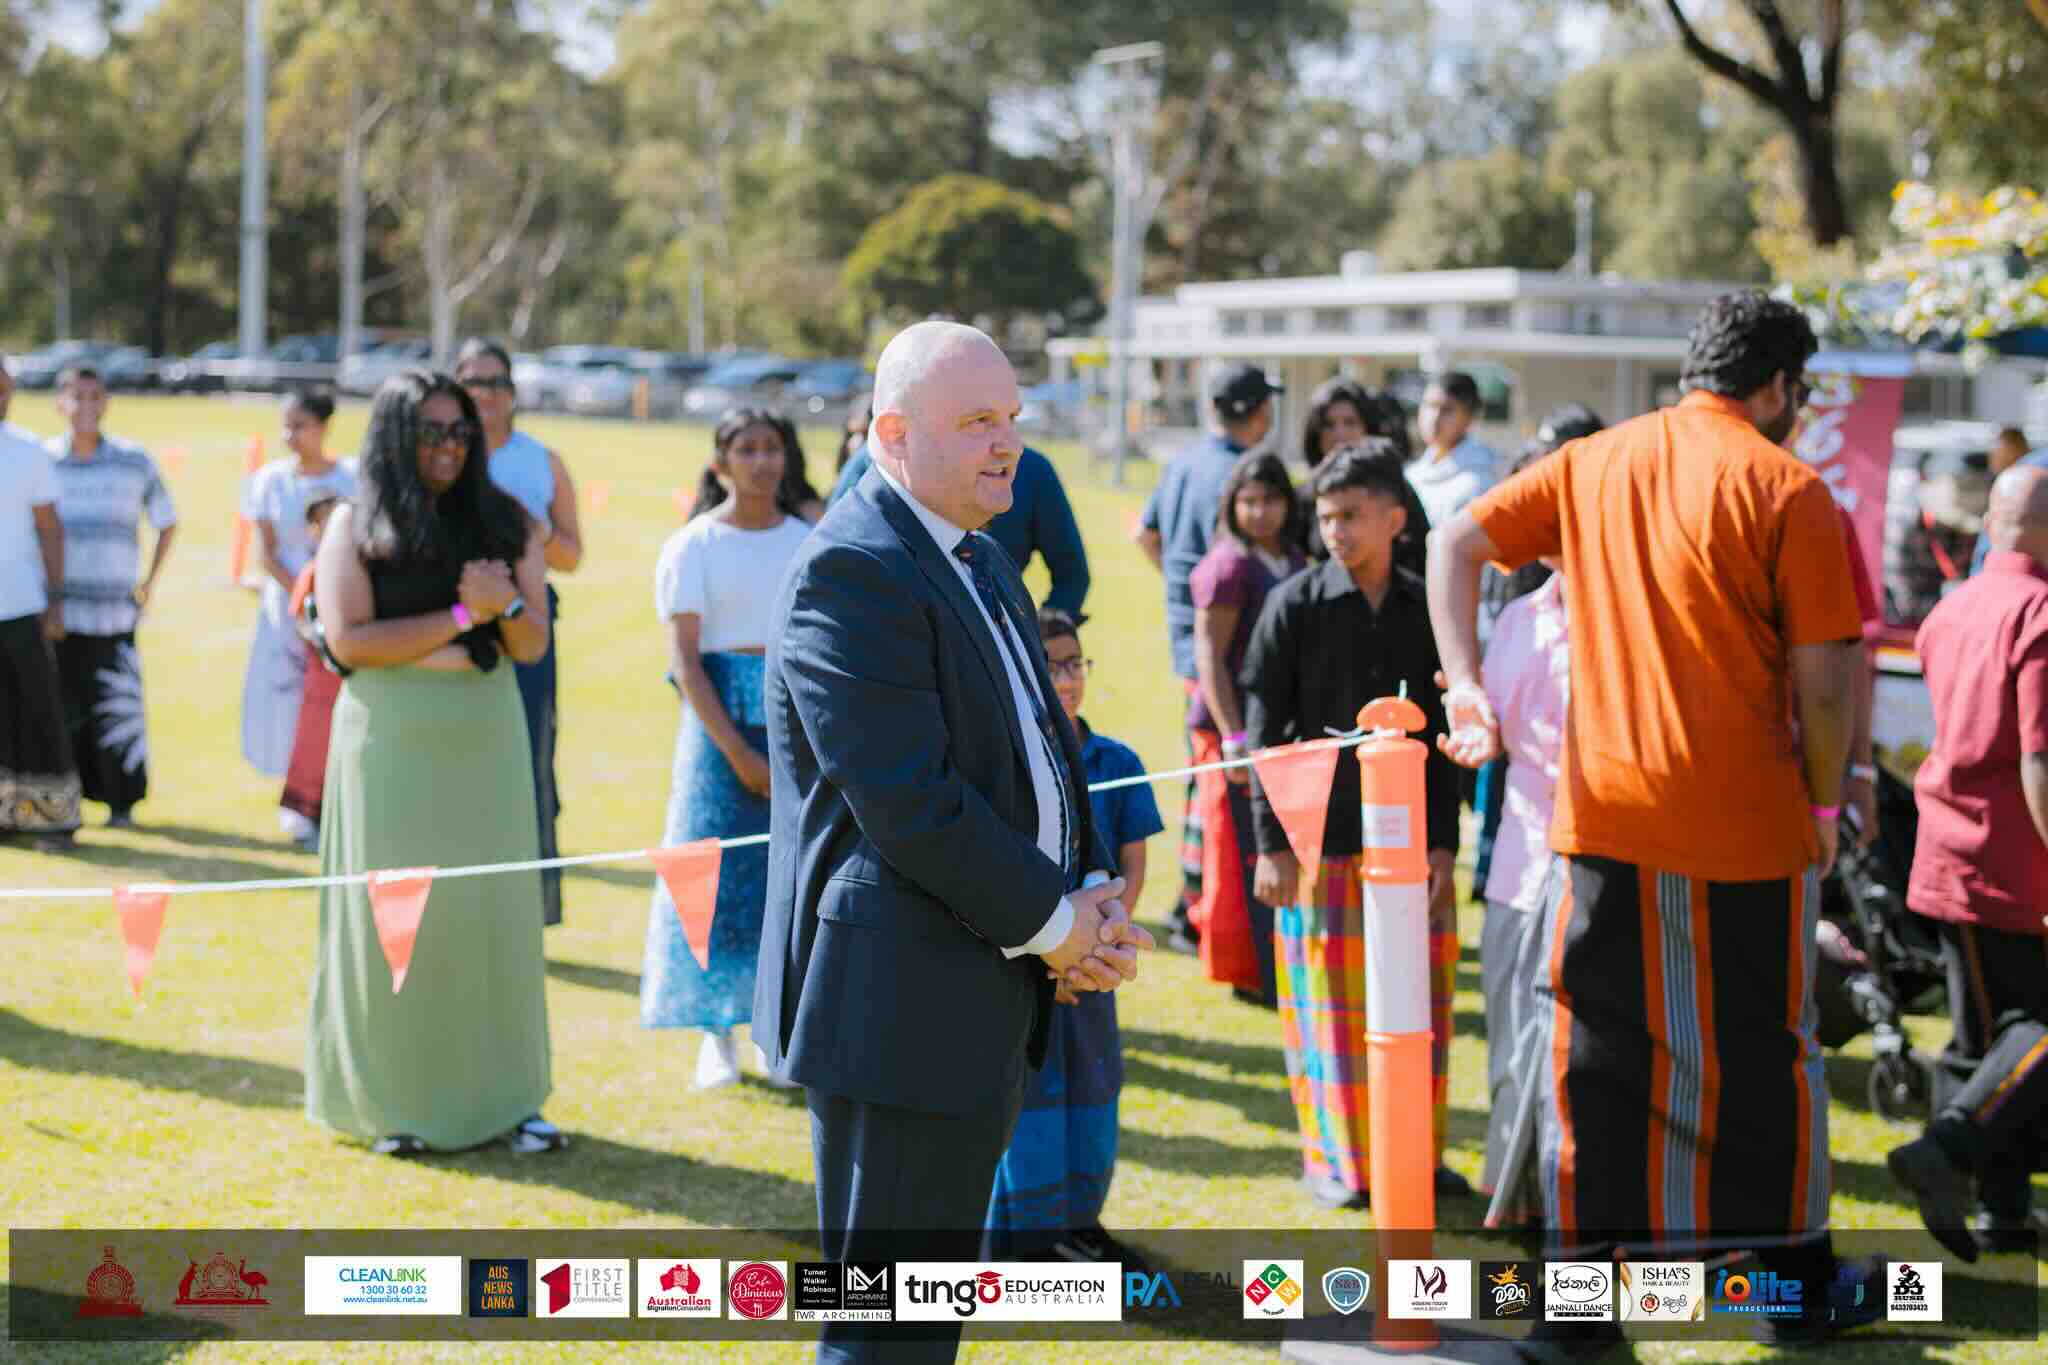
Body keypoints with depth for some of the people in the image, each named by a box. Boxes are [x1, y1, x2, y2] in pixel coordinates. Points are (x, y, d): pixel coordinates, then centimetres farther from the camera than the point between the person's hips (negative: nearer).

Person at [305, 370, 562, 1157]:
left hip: (485, 738, 2)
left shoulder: (504, 524, 9)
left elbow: (532, 646, 7)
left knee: (491, 909, 0)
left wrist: (506, 604, -15)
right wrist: (460, 617, -11)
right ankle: (396, 1100, 8)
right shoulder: (356, 526, 1)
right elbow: (349, 640, -9)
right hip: (392, 739, -2)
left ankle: (502, 1098, 6)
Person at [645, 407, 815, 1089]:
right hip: (724, 721, -3)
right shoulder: (692, 547, -2)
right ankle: (716, 1036, 7)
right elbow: (685, 662, -7)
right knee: (719, 873, -1)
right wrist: (738, 753, -14)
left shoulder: (809, 542, 9)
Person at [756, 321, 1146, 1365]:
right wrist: (1053, 923, -15)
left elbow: (1042, 741, 18)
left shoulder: (983, 561, 15)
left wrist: (1093, 891, 1)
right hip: (899, 1004, -10)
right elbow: (909, 802, -23)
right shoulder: (850, 571, -17)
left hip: (979, 1001, 10)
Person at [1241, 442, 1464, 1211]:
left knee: (1422, 1003, 6)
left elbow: (1442, 736, 8)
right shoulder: (1295, 607, -2)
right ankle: (1333, 1159, 14)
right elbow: (1264, 734, -2)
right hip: (1323, 840, -3)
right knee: (1329, 1007, 2)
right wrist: (1272, 845, -6)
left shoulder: (1426, 611, 5)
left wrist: (1444, 842, 2)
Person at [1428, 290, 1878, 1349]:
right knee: (1760, 1053, 10)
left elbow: (1456, 542, 5)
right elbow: (1823, 679, -8)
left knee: (1593, 1050, 11)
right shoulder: (1786, 488, -7)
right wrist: (1825, 801, 5)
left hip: (1602, 813, 4)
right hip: (1746, 824, -3)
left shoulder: (1592, 465, 8)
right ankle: (1795, 1287, 23)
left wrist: (1464, 684, 2)